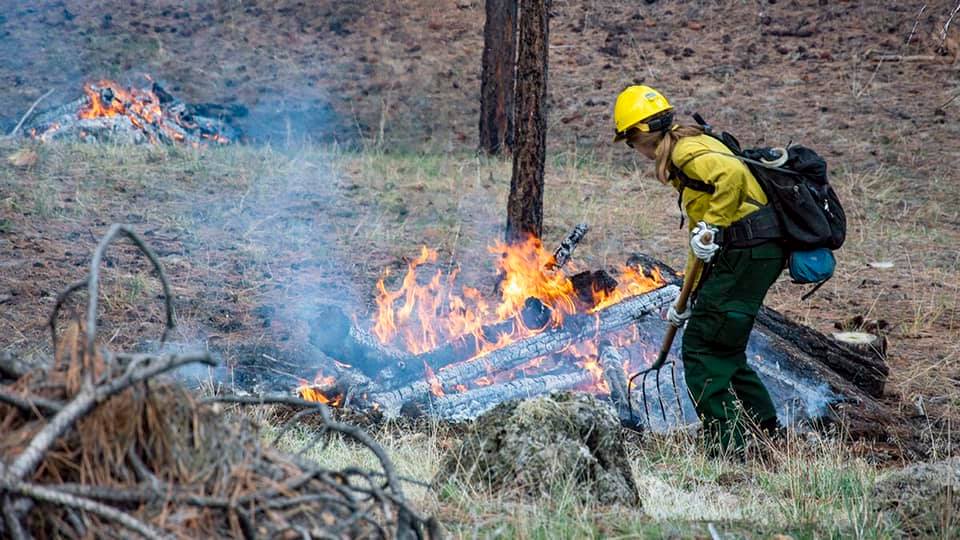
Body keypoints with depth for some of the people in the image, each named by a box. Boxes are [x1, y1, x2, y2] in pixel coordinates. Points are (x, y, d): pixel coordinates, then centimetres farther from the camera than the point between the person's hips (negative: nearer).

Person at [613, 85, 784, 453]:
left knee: (702, 350, -5)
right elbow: (698, 239, 29)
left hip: (748, 252, -10)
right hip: (754, 253, 10)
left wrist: (711, 226, -24)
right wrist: (689, 297, 33)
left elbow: (733, 175, -30)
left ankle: (727, 446, -4)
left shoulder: (686, 151, -9)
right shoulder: (681, 160, 23)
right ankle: (767, 433, 26)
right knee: (723, 348, 19)